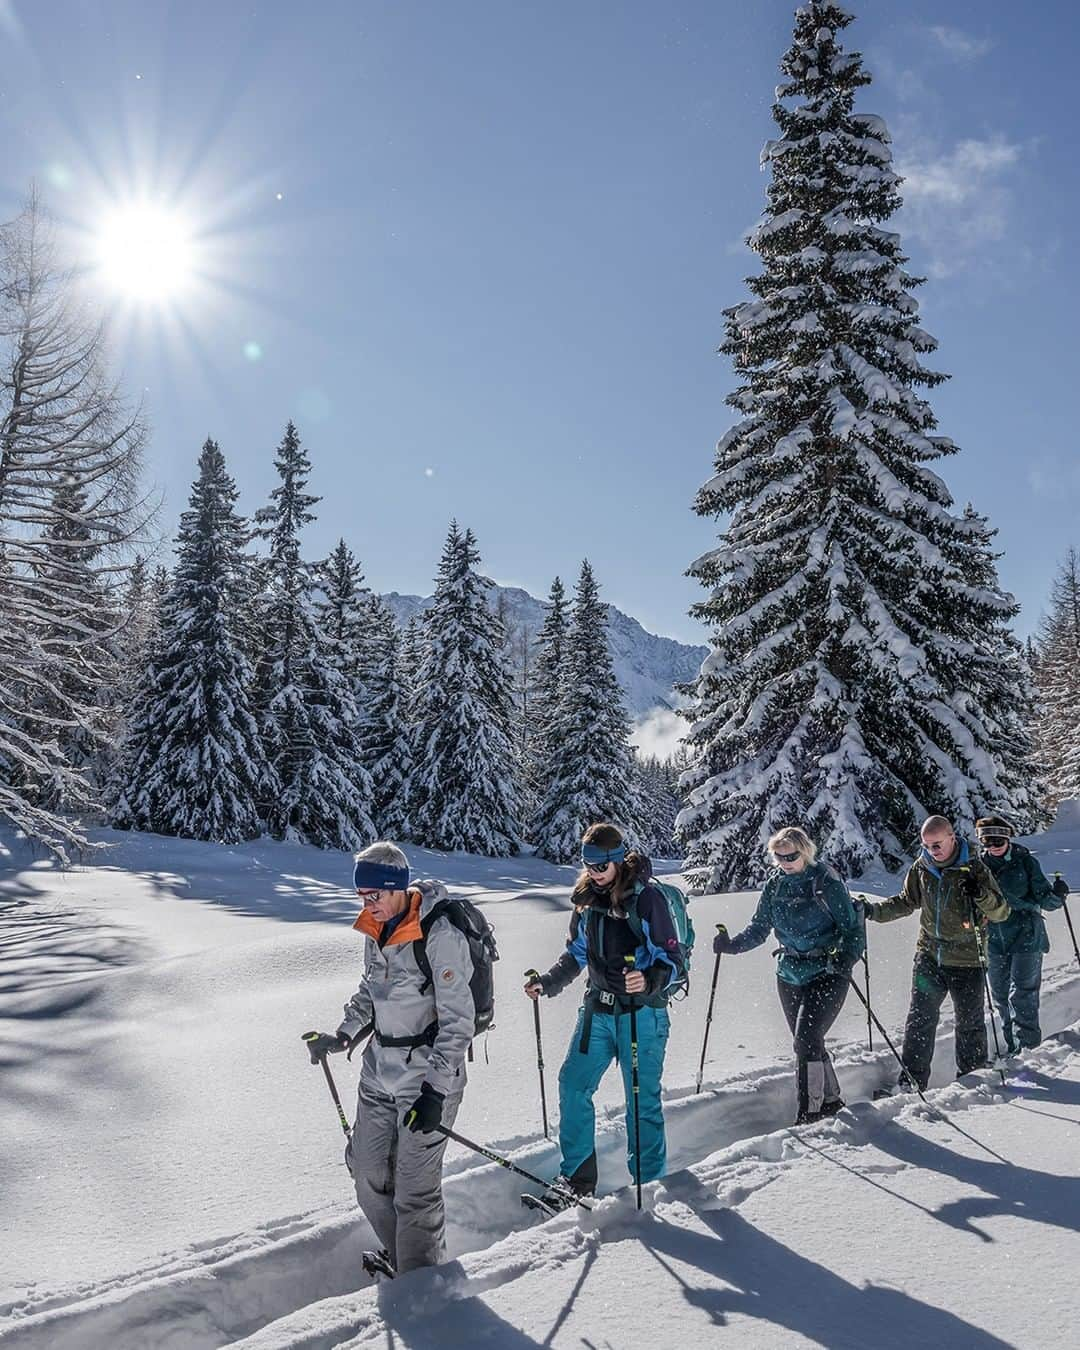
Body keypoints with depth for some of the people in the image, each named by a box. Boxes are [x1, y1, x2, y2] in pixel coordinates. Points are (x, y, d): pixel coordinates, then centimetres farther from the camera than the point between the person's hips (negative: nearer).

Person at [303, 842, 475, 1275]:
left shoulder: (440, 935, -21)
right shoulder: (376, 931, 3)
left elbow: (457, 1020, -21)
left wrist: (436, 1091, -23)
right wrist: (343, 1036, 9)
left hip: (428, 1076, -8)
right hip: (379, 1073, 8)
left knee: (414, 1189, 0)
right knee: (367, 1174, 14)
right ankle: (400, 1258, 36)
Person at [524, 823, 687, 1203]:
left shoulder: (647, 898, -13)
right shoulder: (587, 901, 5)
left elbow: (674, 961, -15)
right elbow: (576, 956, 17)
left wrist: (650, 980, -34)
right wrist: (546, 983, 3)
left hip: (641, 1014, -6)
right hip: (598, 1010, 6)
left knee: (642, 1099, 0)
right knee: (573, 1086, 5)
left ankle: (649, 1183, 17)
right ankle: (577, 1175, 19)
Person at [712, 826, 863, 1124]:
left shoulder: (825, 882, -12)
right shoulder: (774, 884, 3)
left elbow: (851, 926, -9)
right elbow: (759, 928, 8)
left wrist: (846, 957, -27)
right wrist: (732, 945, -10)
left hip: (826, 974, -6)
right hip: (790, 975, 6)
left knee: (806, 1039, -15)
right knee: (807, 1042, 12)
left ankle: (809, 1113, -7)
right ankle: (831, 1099, 31)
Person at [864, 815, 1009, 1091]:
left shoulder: (974, 869, -10)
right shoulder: (921, 869, 1)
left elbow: (1001, 913, -10)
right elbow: (906, 902, 15)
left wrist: (982, 894, -29)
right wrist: (874, 911, 1)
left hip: (966, 960, -3)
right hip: (929, 956, 3)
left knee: (969, 1022, 10)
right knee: (919, 1019, 2)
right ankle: (912, 1081, 9)